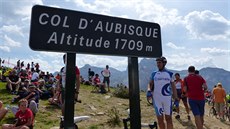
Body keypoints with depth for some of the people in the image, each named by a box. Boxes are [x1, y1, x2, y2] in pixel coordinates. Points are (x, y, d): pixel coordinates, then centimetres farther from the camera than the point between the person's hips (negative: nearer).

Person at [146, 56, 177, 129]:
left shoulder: (169, 74, 6)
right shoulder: (154, 74, 8)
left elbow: (173, 86, 10)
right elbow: (150, 84, 6)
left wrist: (176, 98, 6)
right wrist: (149, 90, -15)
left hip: (167, 98, -1)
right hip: (156, 99, 1)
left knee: (168, 118, 4)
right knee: (160, 119, 8)